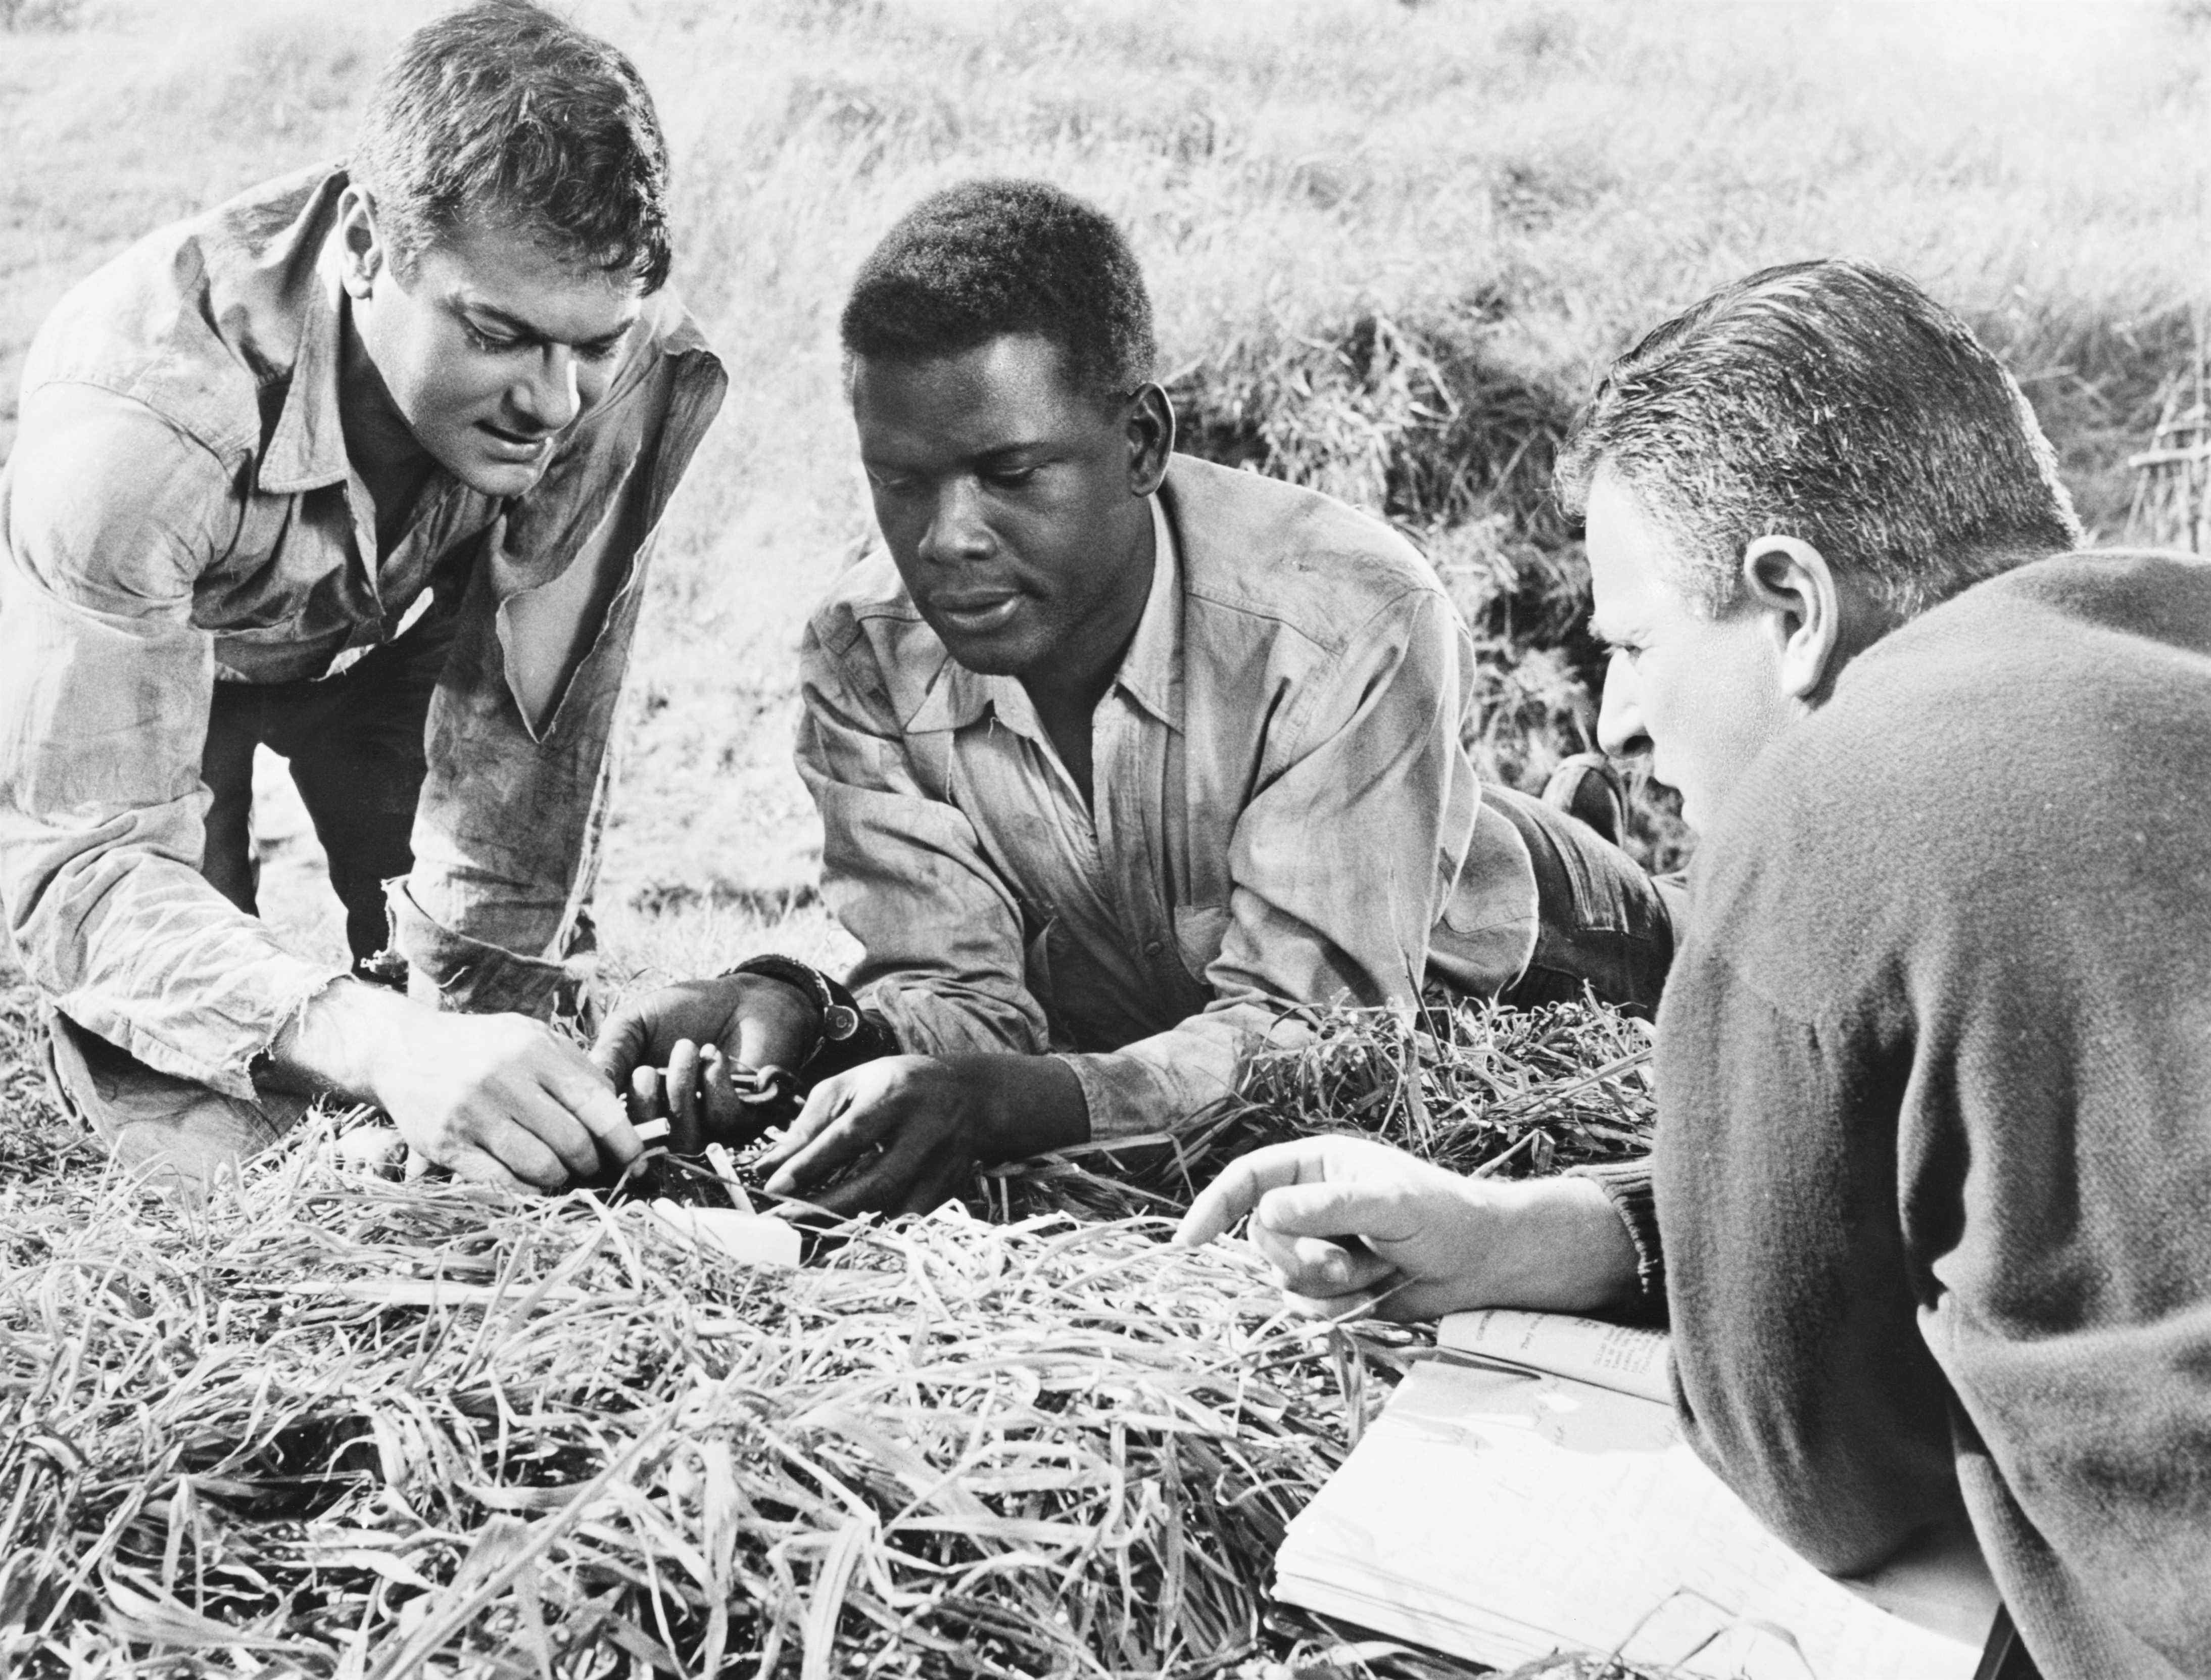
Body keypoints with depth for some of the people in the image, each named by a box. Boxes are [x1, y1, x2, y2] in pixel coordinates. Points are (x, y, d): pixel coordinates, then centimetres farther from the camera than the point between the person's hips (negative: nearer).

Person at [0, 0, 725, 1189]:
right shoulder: (144, 408, -42)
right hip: (131, 649, -2)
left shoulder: (639, 374, -34)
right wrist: (386, 1049, -59)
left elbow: (526, 742, -26)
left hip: (393, 640, 3)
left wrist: (480, 1028, -28)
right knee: (200, 1152, -11)